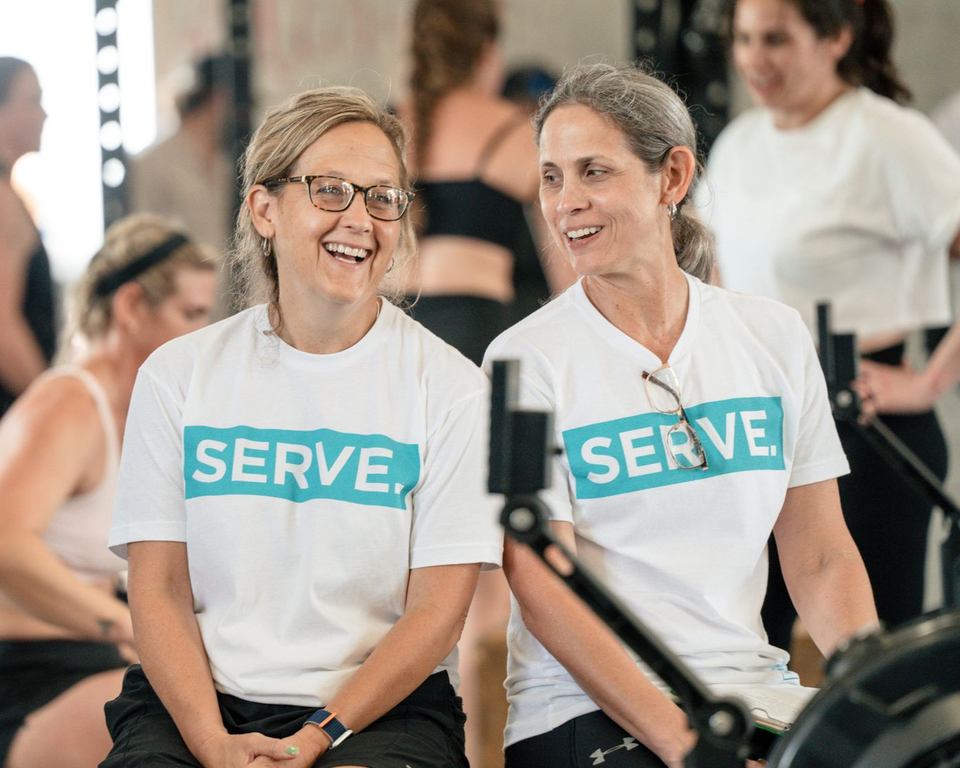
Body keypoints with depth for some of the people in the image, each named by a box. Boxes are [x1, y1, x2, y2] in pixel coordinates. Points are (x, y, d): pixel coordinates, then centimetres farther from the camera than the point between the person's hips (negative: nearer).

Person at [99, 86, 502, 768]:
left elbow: (437, 610, -2)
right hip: (194, 702, 2)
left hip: (383, 707, -2)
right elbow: (159, 591, 3)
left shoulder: (451, 386, 3)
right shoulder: (179, 374, 8)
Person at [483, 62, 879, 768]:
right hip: (583, 711, -4)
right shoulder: (525, 360, -2)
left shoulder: (774, 337, 9)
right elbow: (543, 592, -9)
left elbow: (822, 561, 11)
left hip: (752, 690, 4)